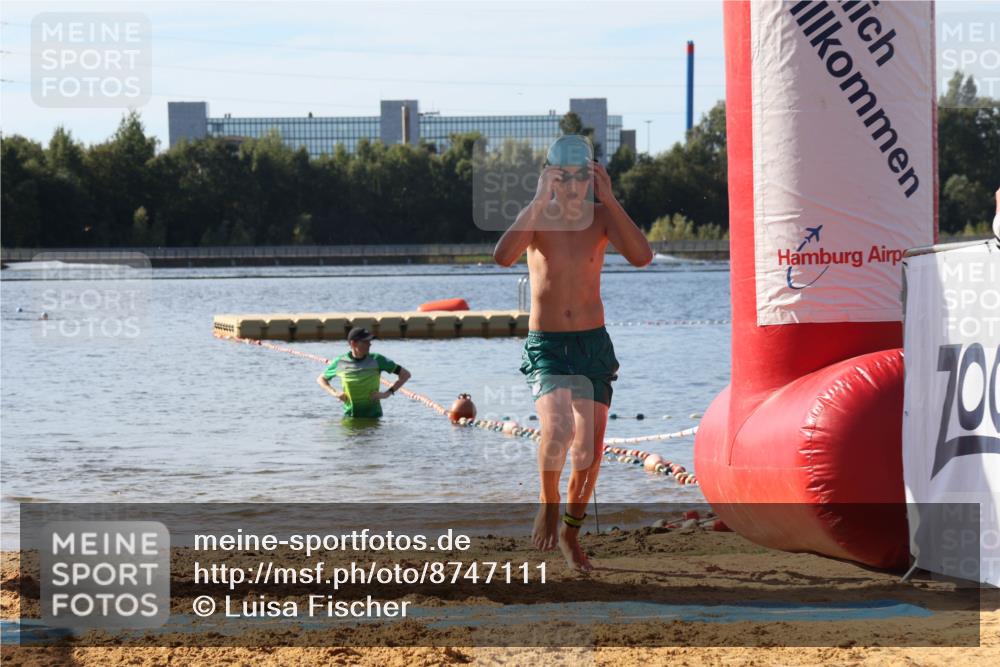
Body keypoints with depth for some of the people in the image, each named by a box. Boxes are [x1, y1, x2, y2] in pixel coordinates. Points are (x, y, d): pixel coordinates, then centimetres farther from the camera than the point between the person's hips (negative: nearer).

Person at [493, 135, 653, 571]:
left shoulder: (601, 216, -1)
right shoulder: (537, 217, -6)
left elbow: (642, 257, -18)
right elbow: (503, 257, -26)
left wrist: (609, 199, -19)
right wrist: (541, 201, -25)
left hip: (593, 343, 3)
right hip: (545, 346, -3)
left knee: (589, 452, 3)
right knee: (558, 428, -28)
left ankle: (571, 532, 26)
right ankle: (547, 503, 0)